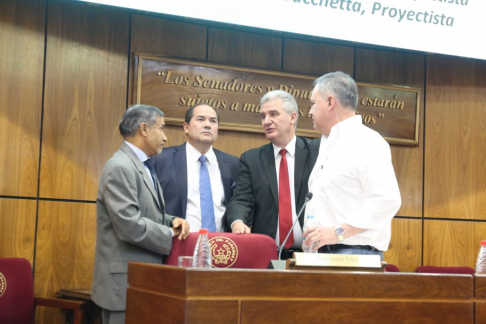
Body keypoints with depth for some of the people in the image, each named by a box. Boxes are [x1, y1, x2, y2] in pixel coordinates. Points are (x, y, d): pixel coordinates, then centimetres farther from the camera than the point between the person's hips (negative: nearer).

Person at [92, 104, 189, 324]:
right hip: (126, 282, -10)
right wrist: (170, 236, -11)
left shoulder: (141, 165, 15)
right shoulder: (121, 167, -17)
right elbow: (130, 226, -25)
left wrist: (172, 221, 0)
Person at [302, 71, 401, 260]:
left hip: (356, 253, -8)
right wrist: (310, 236, 10)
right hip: (322, 252, 8)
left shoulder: (367, 142, -7)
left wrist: (338, 232, -20)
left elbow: (387, 200, -18)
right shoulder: (328, 145, 22)